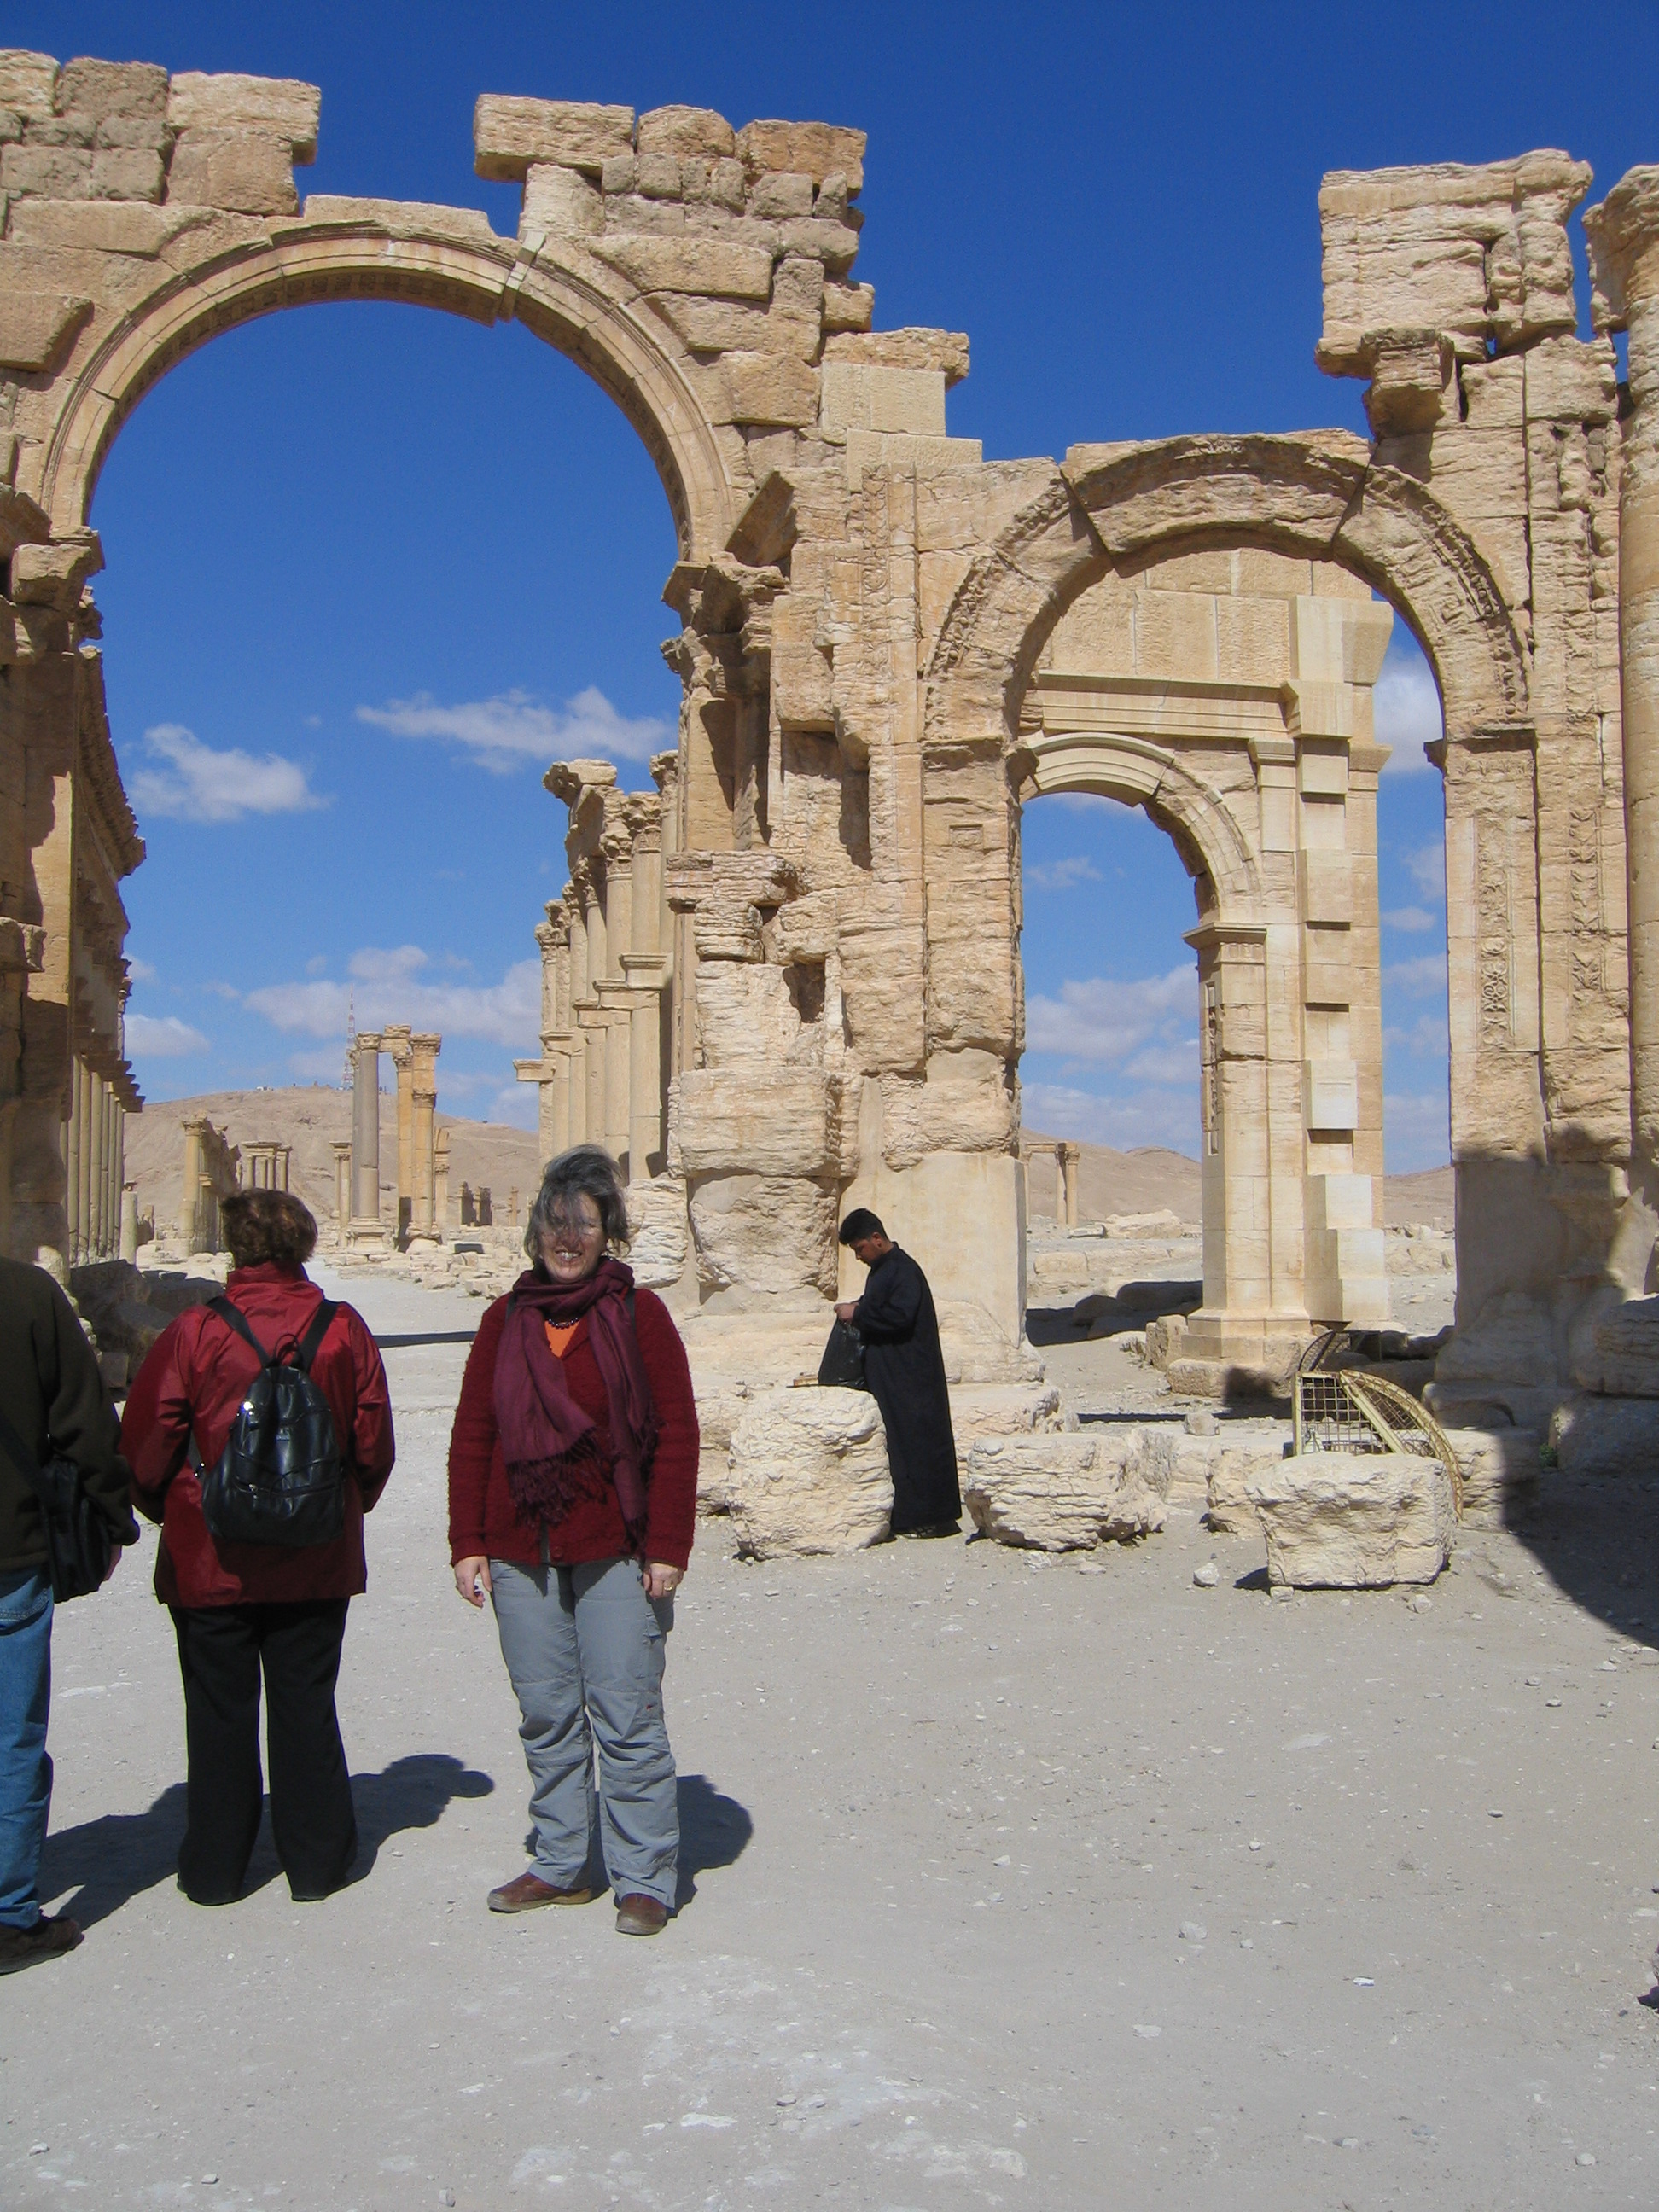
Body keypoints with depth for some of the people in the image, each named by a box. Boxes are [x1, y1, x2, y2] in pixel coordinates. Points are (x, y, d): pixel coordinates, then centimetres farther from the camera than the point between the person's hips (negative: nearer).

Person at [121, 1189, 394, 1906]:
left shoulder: (193, 1334, -12)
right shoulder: (344, 1331, -7)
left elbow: (144, 1449, -7)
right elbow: (374, 1444, -1)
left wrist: (169, 1514, 12)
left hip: (211, 1561, -1)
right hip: (318, 1563, 2)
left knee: (219, 1712, 10)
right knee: (307, 1705, 12)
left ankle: (214, 1867, 20)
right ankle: (315, 1860, 20)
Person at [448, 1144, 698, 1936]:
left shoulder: (637, 1315, -2)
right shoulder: (505, 1320, 8)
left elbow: (676, 1436, -4)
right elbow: (471, 1436, 9)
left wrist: (667, 1546, -9)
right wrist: (468, 1544, 3)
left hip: (615, 1555, -4)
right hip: (521, 1555, 4)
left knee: (626, 1718, 0)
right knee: (546, 1718, 12)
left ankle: (644, 1880, 10)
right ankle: (560, 1866, 25)